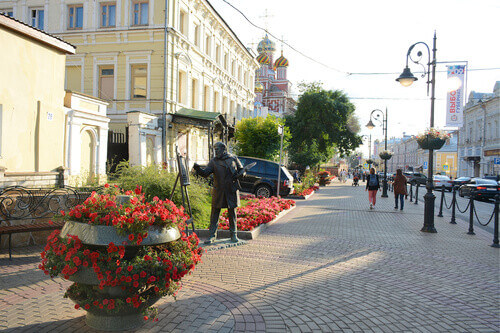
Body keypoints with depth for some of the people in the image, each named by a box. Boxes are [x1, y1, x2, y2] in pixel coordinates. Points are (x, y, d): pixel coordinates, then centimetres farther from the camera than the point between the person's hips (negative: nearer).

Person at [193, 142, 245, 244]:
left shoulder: (233, 159, 4)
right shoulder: (213, 161, 3)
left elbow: (242, 170, 11)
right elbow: (205, 173, -7)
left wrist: (239, 175, -10)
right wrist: (198, 169, -26)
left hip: (232, 191, 0)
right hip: (218, 192, 0)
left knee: (232, 213, 9)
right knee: (215, 213, 1)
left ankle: (234, 235, 21)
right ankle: (212, 235, 10)